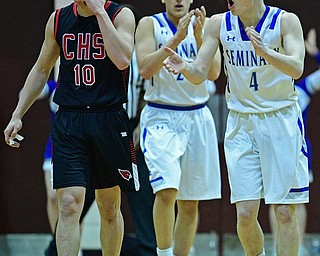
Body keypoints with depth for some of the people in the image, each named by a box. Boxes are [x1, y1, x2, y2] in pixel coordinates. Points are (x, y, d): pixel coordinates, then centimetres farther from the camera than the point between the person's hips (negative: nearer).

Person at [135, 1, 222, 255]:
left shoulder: (204, 25, 7)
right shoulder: (150, 24, -1)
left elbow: (213, 72, -3)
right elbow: (145, 69, -14)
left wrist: (198, 36, -17)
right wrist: (176, 38, -21)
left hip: (197, 117, 4)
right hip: (160, 117, -4)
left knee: (190, 203, 6)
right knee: (166, 191, -22)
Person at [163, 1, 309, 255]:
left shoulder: (286, 21, -11)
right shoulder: (219, 24, -2)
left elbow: (297, 69, -25)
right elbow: (199, 74, -1)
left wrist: (265, 52, -43)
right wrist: (185, 67, -24)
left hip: (282, 120, -2)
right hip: (241, 122, 2)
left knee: (285, 211, -5)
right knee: (245, 213, -4)